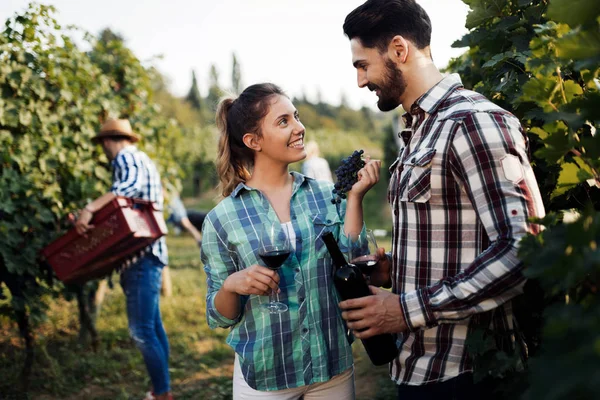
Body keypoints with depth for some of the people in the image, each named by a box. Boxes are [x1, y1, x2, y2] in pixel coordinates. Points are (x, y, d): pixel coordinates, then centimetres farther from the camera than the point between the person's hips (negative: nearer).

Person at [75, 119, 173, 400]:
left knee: (142, 330, -10)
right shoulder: (142, 160, 24)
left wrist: (90, 208, -37)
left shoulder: (126, 158, -7)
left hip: (141, 254, -10)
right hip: (147, 251, 10)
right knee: (153, 326, 13)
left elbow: (132, 184, -28)